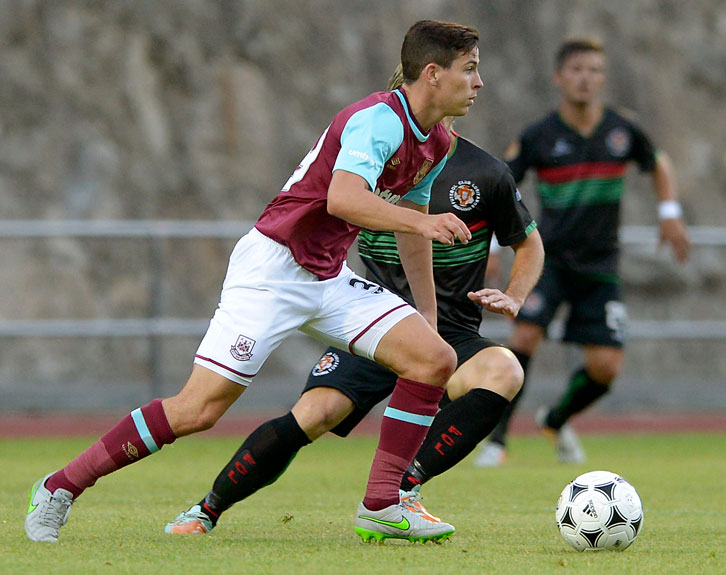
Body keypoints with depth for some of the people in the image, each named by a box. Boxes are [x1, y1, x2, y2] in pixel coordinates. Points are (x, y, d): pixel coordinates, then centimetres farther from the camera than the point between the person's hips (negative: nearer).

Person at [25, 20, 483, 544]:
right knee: (199, 408, -14)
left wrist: (429, 316, 27)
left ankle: (381, 505, -2)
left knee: (436, 360, -7)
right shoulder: (379, 119, -19)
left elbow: (413, 230, 25)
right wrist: (420, 221, -41)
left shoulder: (435, 145, 9)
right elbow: (342, 198, -37)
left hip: (331, 280, 9)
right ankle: (60, 487, -2)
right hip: (272, 268, -9)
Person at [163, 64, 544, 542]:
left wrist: (513, 298, 0)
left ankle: (404, 489, -30)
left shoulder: (486, 174, 2)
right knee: (314, 414, -24)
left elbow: (529, 243, 18)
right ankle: (208, 510, -5)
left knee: (504, 372, -34)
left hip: (450, 335, 0)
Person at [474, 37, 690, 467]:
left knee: (606, 366, -6)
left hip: (600, 265, 2)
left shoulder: (623, 132, -2)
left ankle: (557, 420, 25)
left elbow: (659, 164, 18)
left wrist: (670, 212, 6)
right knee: (526, 337, -22)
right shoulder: (538, 137, -8)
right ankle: (497, 439, -10)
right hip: (549, 256, -2)